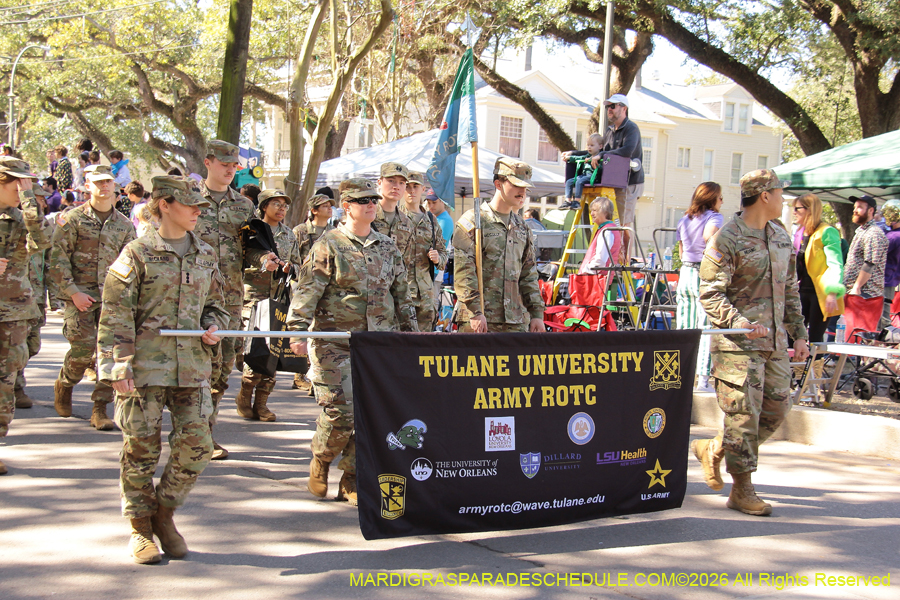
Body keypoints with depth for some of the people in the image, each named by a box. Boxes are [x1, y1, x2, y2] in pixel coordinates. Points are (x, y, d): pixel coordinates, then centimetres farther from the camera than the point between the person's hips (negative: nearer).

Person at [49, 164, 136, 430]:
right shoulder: (72, 219, 2)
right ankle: (64, 384, 24)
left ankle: (100, 409, 4)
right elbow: (57, 259, -3)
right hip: (79, 296, -3)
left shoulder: (124, 225, 12)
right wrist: (73, 292, -11)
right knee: (82, 349, -8)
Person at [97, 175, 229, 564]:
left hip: (192, 365, 5)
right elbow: (116, 314, -6)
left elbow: (214, 303, 25)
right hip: (145, 367, -4)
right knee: (141, 448, 2)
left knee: (196, 444, -1)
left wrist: (212, 327, 2)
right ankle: (140, 528, 18)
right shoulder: (138, 254, -3)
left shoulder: (205, 256, 13)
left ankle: (164, 514, 20)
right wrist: (118, 367, -12)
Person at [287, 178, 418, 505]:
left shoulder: (387, 247, 14)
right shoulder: (329, 245, -2)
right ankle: (320, 459, 20)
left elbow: (402, 294, 21)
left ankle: (352, 481, 12)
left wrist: (410, 331, 18)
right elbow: (307, 291, -8)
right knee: (340, 410, -9)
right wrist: (298, 330, -17)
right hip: (334, 343, -5)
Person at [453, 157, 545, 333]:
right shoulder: (473, 221, -3)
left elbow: (529, 275, 19)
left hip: (516, 321, 6)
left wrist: (536, 313, 11)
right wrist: (475, 312, -18)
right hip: (479, 319, -6)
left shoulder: (522, 227, 18)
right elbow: (463, 272, -11)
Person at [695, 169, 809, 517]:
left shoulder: (781, 236, 15)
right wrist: (738, 322, -27)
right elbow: (710, 293, -13)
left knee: (776, 410, 9)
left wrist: (798, 334, 16)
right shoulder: (727, 239, -10)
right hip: (738, 344, -8)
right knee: (743, 414, -4)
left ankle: (714, 449, 27)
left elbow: (790, 290, 21)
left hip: (775, 342, 8)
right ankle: (742, 491, 7)